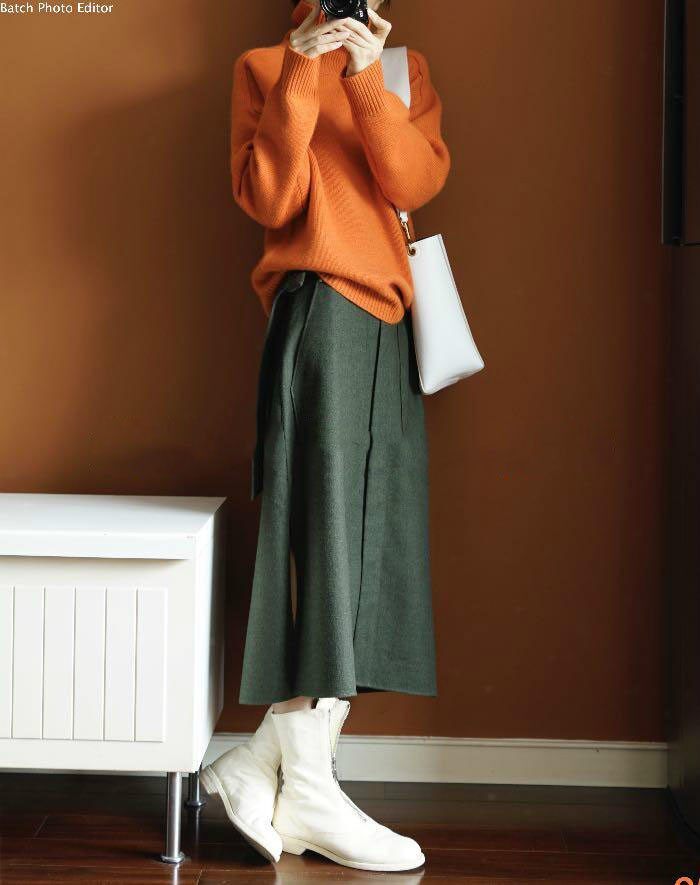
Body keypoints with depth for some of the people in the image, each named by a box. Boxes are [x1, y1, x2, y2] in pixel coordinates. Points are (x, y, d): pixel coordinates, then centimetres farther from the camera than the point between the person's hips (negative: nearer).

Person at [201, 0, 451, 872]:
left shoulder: (405, 70, 18)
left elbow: (413, 183, 0)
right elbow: (270, 200, -8)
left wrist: (365, 79, -9)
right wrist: (301, 74, -13)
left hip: (386, 321, 6)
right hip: (321, 306, -6)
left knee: (370, 543, 2)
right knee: (326, 530, -10)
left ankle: (263, 762, 9)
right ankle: (309, 794, -4)